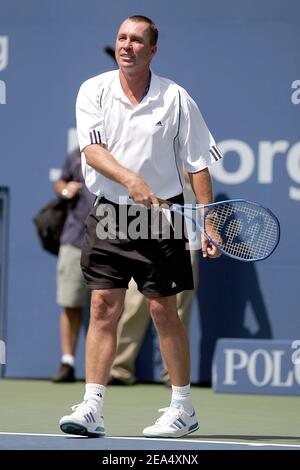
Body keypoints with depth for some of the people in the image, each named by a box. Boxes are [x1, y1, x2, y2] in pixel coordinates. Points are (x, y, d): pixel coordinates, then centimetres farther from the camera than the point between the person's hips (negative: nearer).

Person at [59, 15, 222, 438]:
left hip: (160, 215, -2)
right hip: (109, 213, 2)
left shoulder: (175, 99, -2)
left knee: (162, 308, 0)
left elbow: (198, 165, 1)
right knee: (103, 307, -2)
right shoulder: (94, 91, 0)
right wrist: (130, 180, -29)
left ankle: (183, 408, 12)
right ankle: (92, 410, -3)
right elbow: (92, 149, -12)